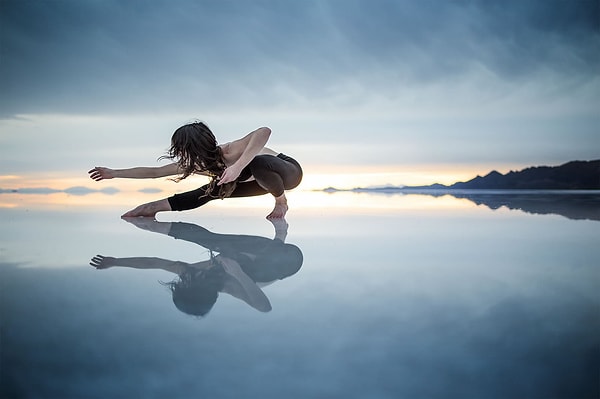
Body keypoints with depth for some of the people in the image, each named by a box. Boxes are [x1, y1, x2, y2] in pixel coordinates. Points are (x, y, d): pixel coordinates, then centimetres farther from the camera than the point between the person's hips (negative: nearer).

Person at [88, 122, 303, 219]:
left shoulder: (229, 153, -35)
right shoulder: (195, 164, -10)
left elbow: (264, 132, -53)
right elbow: (155, 172, -2)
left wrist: (238, 167, -56)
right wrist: (114, 173, 1)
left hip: (288, 171, -7)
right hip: (266, 179, 7)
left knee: (259, 163, -39)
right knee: (209, 192, 2)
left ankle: (281, 202, -13)